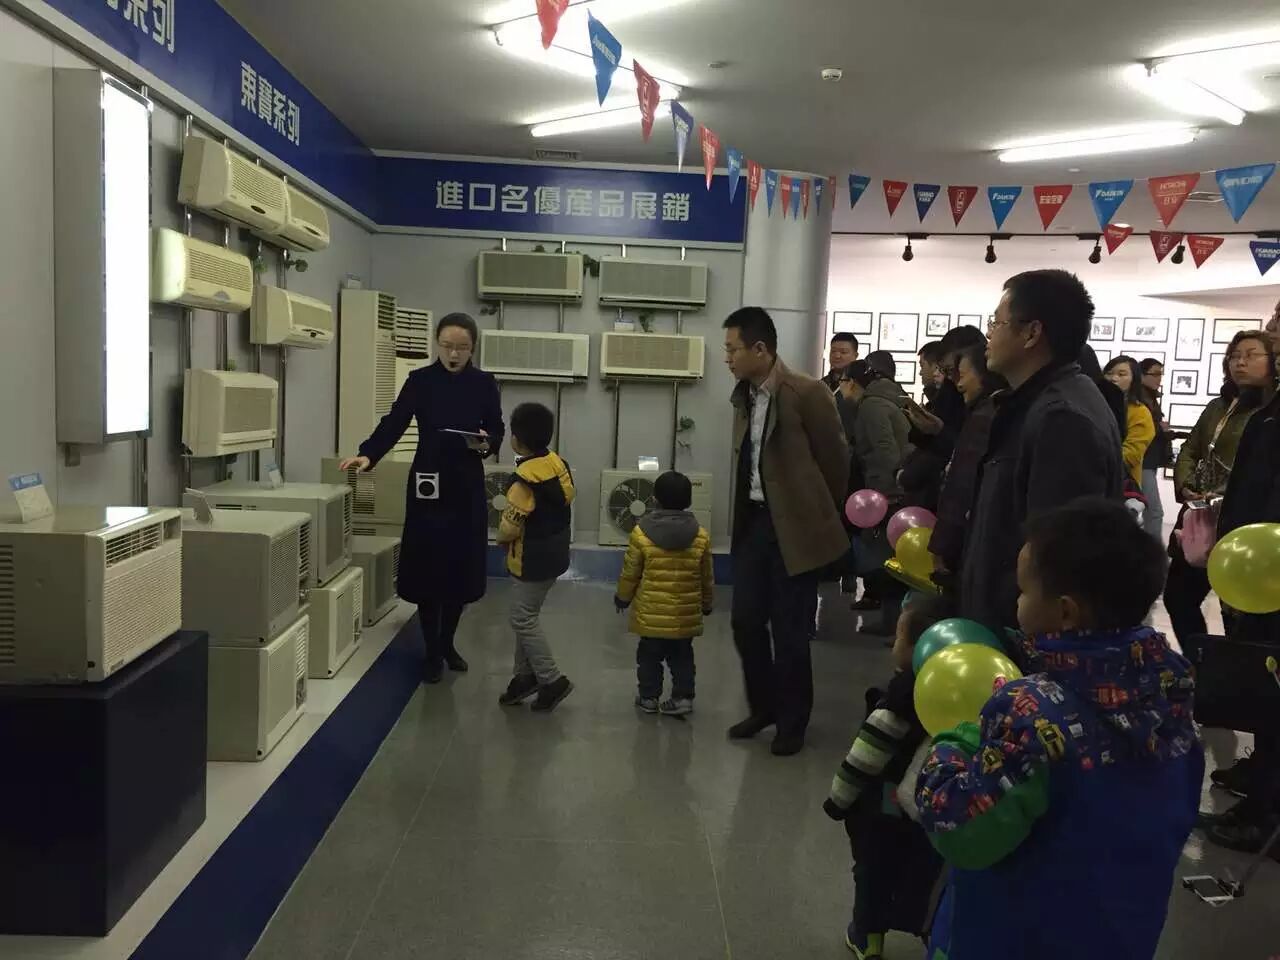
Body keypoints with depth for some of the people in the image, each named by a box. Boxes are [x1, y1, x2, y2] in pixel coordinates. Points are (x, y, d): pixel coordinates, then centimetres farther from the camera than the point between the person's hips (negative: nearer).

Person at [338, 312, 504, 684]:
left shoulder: (484, 384, 3)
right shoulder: (420, 380, 0)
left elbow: (497, 431, 6)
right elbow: (394, 423, -7)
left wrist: (486, 443, -16)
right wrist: (367, 454, -22)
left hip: (467, 485, 1)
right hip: (428, 482, -1)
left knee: (461, 566, 5)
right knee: (427, 567, 0)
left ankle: (447, 642, 26)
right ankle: (431, 650, 15)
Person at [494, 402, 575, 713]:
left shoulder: (525, 478, -26)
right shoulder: (558, 463, 1)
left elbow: (509, 527, -23)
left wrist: (501, 537, 0)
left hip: (533, 559, -9)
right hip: (554, 552, 9)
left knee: (523, 620, 4)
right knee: (527, 615, 18)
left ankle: (553, 681, 10)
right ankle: (525, 676, 27)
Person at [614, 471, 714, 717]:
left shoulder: (641, 533, -9)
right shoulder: (701, 536, -3)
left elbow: (630, 572, -2)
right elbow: (707, 577, 5)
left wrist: (622, 597, 14)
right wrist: (707, 603, 21)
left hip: (651, 612, -1)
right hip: (685, 613, 1)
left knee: (649, 655, 12)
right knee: (681, 656, 14)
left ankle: (649, 697, 19)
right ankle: (683, 696, 13)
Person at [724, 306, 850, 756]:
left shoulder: (807, 393, -15)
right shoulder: (744, 396, 7)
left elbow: (836, 459, -7)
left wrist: (821, 513, 5)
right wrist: (746, 513, 15)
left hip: (794, 526, -6)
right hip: (753, 520, 7)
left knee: (789, 630, 4)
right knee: (746, 621, 11)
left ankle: (792, 722, 22)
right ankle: (763, 707, 31)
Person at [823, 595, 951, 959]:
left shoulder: (900, 700, -28)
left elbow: (868, 756, -23)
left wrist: (838, 800, -11)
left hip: (883, 810, -5)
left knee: (874, 873, 16)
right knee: (924, 874, 22)